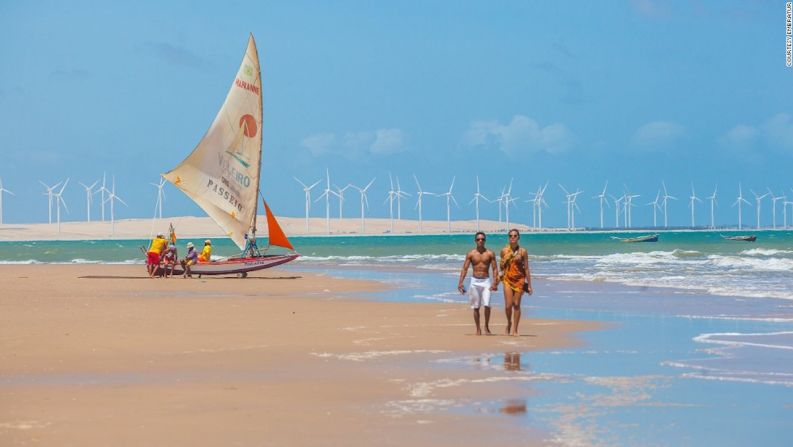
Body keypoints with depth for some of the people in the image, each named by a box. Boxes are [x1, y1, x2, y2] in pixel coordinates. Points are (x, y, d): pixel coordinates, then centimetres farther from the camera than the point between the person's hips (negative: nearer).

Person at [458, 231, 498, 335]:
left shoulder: (490, 254, 1)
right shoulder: (471, 254, 2)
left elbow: (495, 269, -1)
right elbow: (464, 269, 2)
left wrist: (495, 283, -13)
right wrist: (460, 283, -7)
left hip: (486, 281, -1)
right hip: (474, 281, 1)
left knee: (487, 305, -16)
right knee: (476, 307, 4)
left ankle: (486, 326, 2)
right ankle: (478, 329, 15)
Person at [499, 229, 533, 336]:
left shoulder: (523, 251, -1)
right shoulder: (504, 251, 3)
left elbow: (526, 269, 0)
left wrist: (529, 285, -1)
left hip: (519, 280, -1)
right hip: (508, 279, 1)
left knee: (516, 305, -1)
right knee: (508, 305, -7)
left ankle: (515, 330, 7)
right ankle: (509, 323, 22)